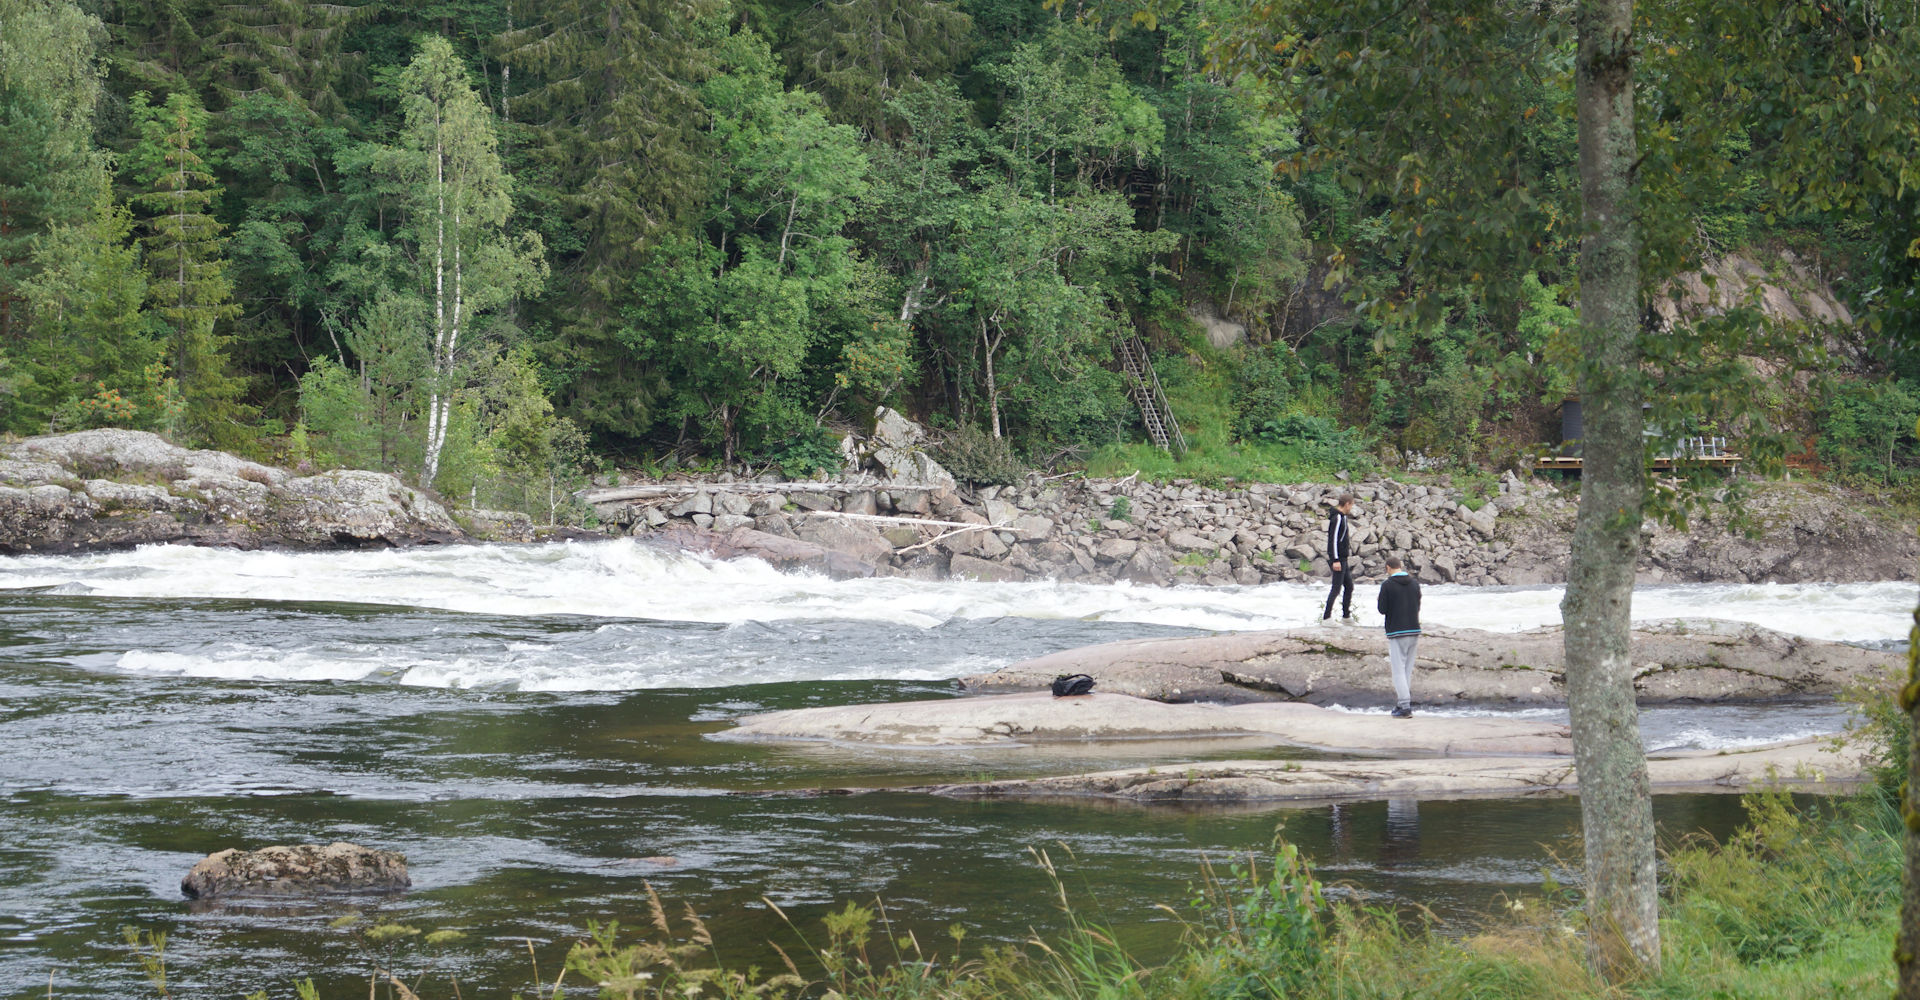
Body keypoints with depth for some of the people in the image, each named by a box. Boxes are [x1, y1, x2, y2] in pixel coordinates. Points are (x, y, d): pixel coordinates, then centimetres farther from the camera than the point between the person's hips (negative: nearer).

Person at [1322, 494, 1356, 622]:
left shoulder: (1343, 518, 16)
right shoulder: (1337, 518, -16)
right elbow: (1333, 539, -21)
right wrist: (1335, 560, -24)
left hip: (1343, 559, 10)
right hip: (1338, 559, -10)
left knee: (1349, 586, 14)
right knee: (1337, 588, -9)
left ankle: (1346, 616, 21)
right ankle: (1326, 616, -7)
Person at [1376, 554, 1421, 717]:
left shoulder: (1387, 585, -8)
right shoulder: (1414, 583, 7)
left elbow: (1382, 609, -6)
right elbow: (1418, 607, 13)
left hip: (1396, 632, -5)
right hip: (1414, 630, 5)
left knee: (1398, 670, -3)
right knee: (1408, 669, 13)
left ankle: (1404, 705, -10)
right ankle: (1407, 703, 15)